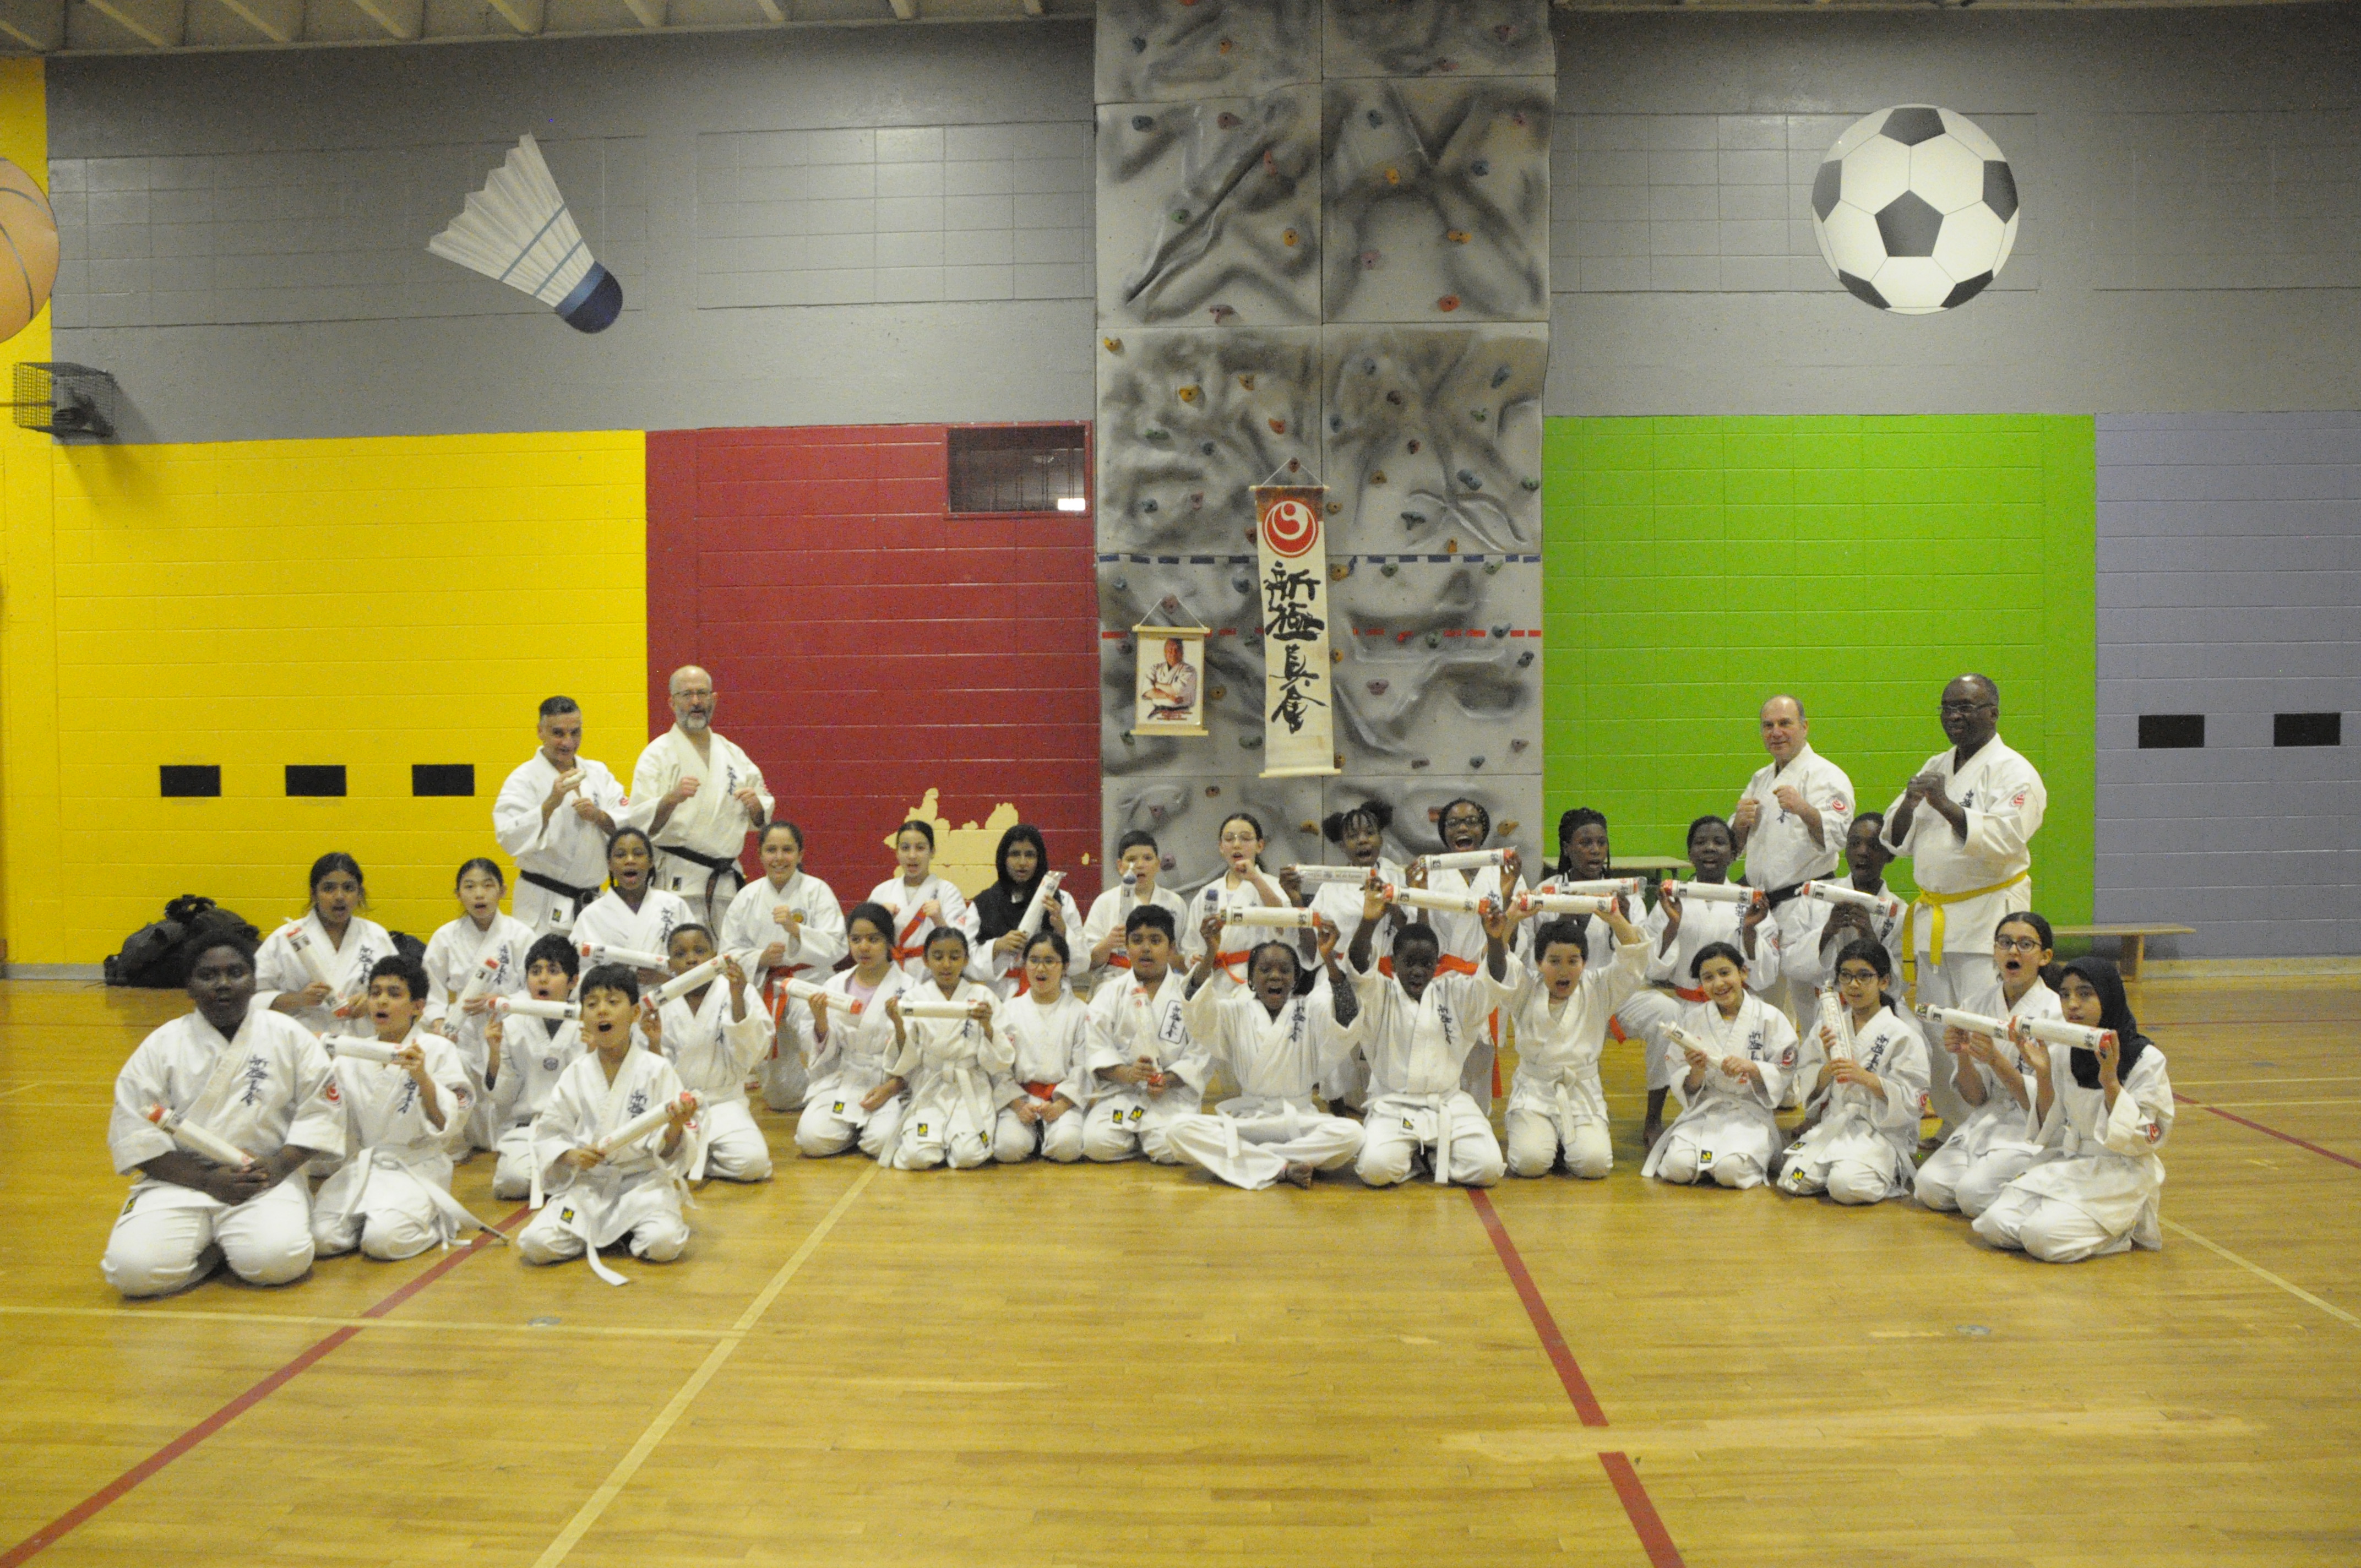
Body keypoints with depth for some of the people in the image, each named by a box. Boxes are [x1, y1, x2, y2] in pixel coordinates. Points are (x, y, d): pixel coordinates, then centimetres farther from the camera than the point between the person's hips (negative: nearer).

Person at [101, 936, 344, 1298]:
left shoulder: (289, 1036, 5)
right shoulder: (160, 1046, 3)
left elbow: (319, 1109, 4)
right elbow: (134, 1132, -2)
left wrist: (280, 1165, -13)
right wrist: (207, 1180, -13)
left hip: (266, 1178, 0)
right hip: (180, 1180, 1)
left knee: (278, 1260, -30)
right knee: (135, 1268, -27)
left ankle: (233, 1242, 5)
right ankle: (212, 1248, 4)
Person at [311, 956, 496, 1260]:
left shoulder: (438, 1050, 0)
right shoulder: (351, 1056, 11)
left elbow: (450, 1126, -7)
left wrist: (423, 1078, -22)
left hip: (415, 1167, -4)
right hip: (360, 1167, 4)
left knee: (383, 1240, -27)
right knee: (321, 1237, -19)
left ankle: (436, 1223, 2)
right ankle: (363, 1217, 10)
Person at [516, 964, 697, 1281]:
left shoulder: (656, 1070, -5)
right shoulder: (576, 1075, 3)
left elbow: (667, 1149, -5)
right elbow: (547, 1136, 6)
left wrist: (675, 1129, -28)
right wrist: (571, 1156, -14)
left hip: (643, 1180, -2)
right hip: (587, 1185, 2)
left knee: (664, 1245, -29)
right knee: (534, 1245, -19)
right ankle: (592, 1233, 9)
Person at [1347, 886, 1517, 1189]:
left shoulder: (1454, 994, 8)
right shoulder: (1380, 996, 2)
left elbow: (1496, 982, -6)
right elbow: (1358, 968, -17)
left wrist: (1496, 939, -27)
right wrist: (1368, 922, -36)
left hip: (1449, 1104, 2)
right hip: (1393, 1105, -2)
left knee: (1488, 1168, -20)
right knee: (1376, 1167, -28)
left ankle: (1436, 1155, 13)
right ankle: (1410, 1156, 9)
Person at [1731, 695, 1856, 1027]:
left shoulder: (1825, 776, -7)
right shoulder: (1761, 779, 17)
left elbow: (1837, 835, -22)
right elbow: (1737, 844, 21)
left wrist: (1804, 810, -41)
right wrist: (1740, 823, -2)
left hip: (1805, 909, -8)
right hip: (1763, 906, 8)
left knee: (1811, 1003, -11)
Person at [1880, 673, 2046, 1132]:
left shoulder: (2013, 772, -5)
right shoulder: (1935, 768, 16)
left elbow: (2004, 839, -20)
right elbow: (1897, 839, 13)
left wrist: (1945, 805, -24)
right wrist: (1910, 802, -7)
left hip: (1989, 917, -7)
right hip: (1933, 918, 7)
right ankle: (1955, 1127, 21)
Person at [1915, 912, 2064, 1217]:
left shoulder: (2056, 1012, -11)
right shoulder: (1978, 1008, 4)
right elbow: (1976, 1098, 4)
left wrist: (1996, 1060, -27)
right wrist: (1963, 1057, -16)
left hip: (2038, 1132, -5)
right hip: (1986, 1121, 6)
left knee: (1973, 1193, -26)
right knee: (1930, 1185, -16)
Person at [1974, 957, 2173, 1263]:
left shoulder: (2146, 1060, -10)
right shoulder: (2061, 1055, 4)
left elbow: (2146, 1138, -13)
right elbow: (2050, 1131, 6)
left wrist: (2111, 1083, -25)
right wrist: (2043, 1074, -8)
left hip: (2121, 1175, -6)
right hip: (2069, 1166, 6)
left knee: (2045, 1237, -26)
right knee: (1995, 1225, -12)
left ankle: (2124, 1230, 1)